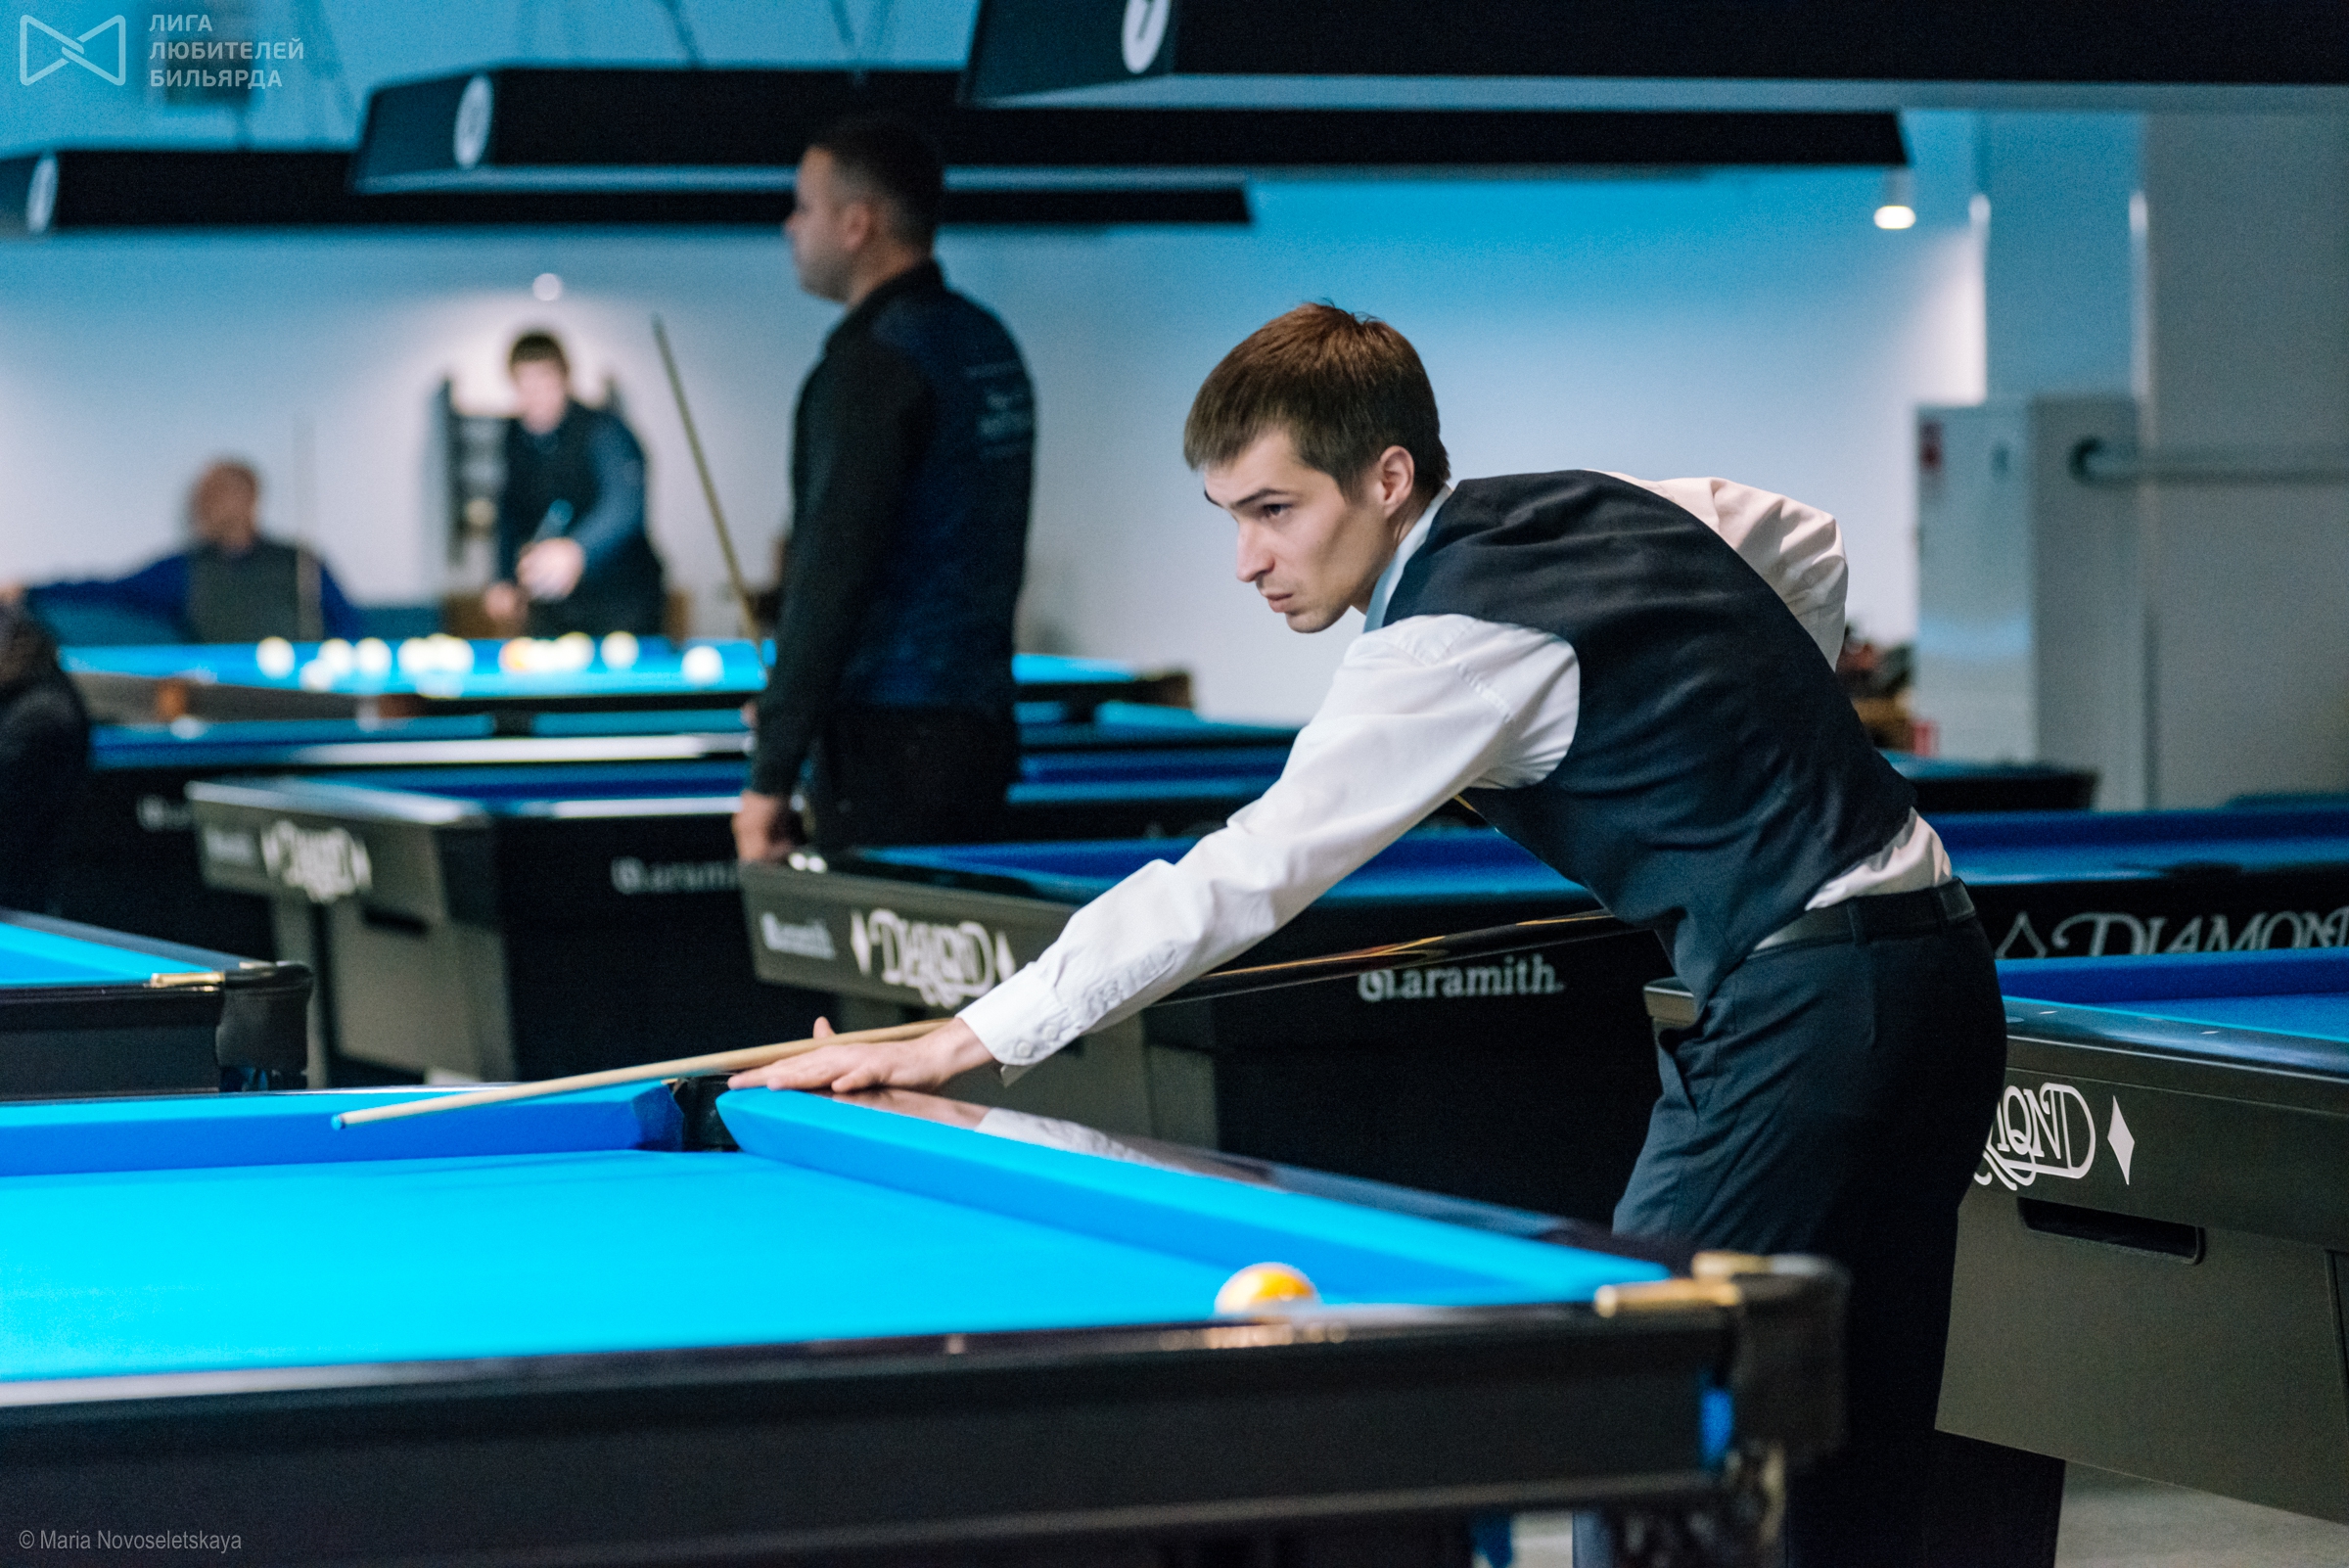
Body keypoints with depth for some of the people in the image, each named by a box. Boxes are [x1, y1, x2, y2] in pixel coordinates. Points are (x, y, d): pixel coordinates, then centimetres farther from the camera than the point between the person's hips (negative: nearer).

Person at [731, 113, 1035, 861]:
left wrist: (771, 775, -19)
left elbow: (831, 576, -19)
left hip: (893, 742, -9)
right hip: (981, 726, 9)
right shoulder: (993, 348, 14)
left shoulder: (873, 364, -14)